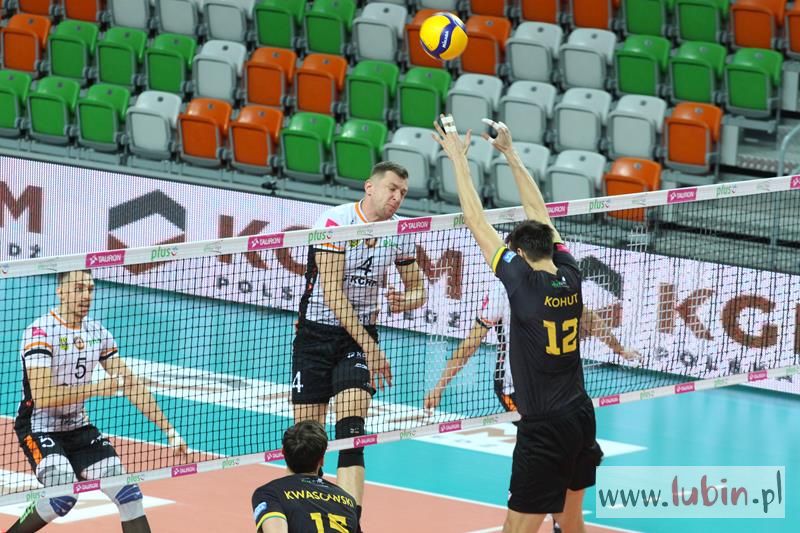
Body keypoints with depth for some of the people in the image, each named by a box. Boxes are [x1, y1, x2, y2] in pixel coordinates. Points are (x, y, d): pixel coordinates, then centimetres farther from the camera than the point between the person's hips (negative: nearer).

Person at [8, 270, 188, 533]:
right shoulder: (41, 332, -18)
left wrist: (167, 428, -1)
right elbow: (42, 396, -27)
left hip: (78, 427, 6)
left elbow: (130, 385, 5)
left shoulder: (97, 332, 3)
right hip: (39, 429, -6)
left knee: (126, 492, -7)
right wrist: (96, 389, -28)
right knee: (64, 496, -26)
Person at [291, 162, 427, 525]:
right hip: (316, 333, -2)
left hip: (360, 334, 2)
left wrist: (405, 301, -13)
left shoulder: (400, 232, 1)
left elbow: (417, 288, 14)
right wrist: (371, 347, -22)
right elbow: (332, 294, -20)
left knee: (351, 432, -15)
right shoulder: (335, 221, -15)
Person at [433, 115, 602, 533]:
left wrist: (458, 158, 0)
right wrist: (511, 154, 23)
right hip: (581, 418, 8)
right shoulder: (570, 277, 3)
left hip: (544, 428, -8)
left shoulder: (524, 282, -14)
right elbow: (540, 215, 15)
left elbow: (477, 223, -8)